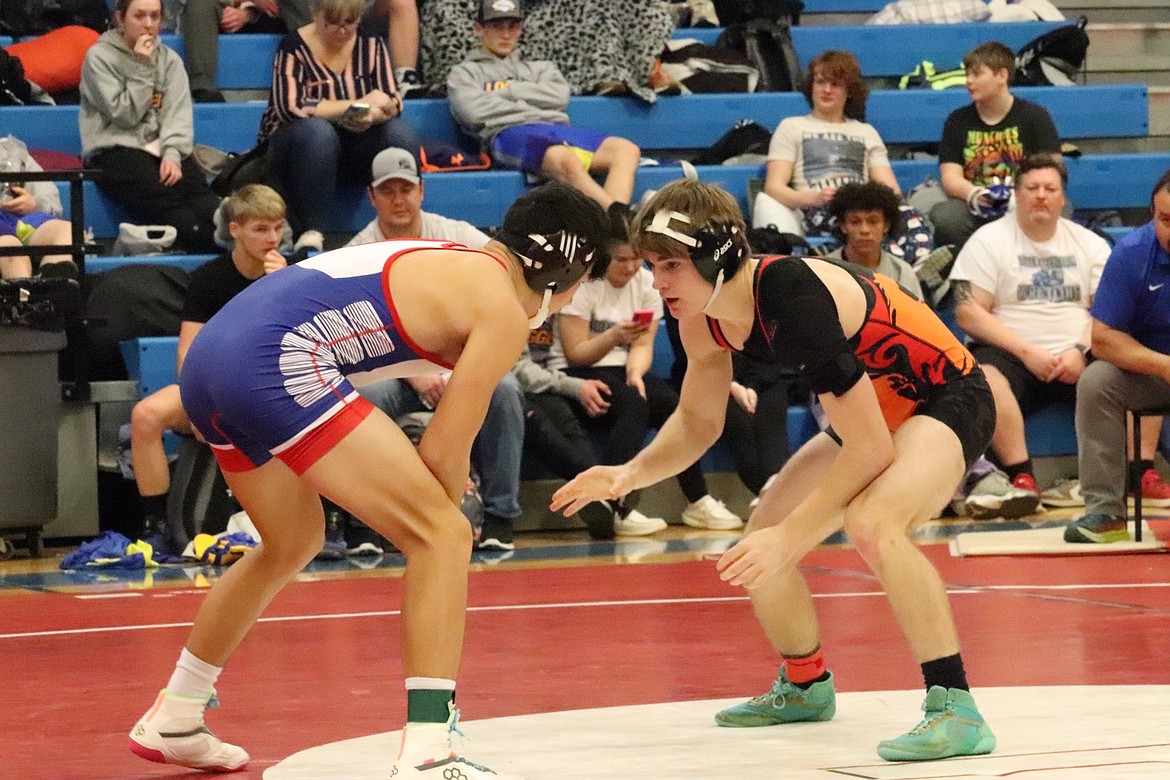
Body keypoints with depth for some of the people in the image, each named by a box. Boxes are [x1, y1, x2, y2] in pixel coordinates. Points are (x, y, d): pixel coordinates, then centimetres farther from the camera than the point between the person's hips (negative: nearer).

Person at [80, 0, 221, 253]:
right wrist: (142, 68, -7)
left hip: (165, 149, 5)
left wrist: (172, 154, -14)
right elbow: (124, 115, -5)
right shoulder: (99, 57, 3)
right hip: (115, 149, -4)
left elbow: (178, 114, 4)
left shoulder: (169, 58, 16)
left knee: (202, 196, -29)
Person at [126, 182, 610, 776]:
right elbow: (443, 453, -2)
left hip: (208, 355, 10)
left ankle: (171, 722, 42)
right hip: (276, 363, -10)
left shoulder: (448, 259, 25)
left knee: (293, 543, 31)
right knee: (442, 533, -7)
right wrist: (441, 514, 15)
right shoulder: (505, 312, 0)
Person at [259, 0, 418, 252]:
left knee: (401, 134, -25)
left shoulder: (371, 44, 1)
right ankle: (310, 233, -35)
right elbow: (291, 107, -23)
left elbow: (391, 104, -5)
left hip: (354, 148, 3)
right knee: (317, 131, -37)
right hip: (298, 145, -3)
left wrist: (371, 114, -30)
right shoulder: (294, 47, -11)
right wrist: (359, 105, -19)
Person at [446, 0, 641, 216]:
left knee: (626, 149, -25)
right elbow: (472, 111, 0)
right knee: (568, 161, -40)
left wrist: (506, 90, 8)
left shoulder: (539, 68, 34)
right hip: (508, 133, -5)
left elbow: (560, 96, 12)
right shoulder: (464, 73, 22)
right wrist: (530, 107, 2)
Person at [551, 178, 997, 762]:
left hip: (947, 399, -9)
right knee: (757, 552, 10)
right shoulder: (702, 319, -9)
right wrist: (630, 474, -10)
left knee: (871, 523, -36)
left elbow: (870, 448, -33)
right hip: (870, 414, 9)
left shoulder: (794, 297, -34)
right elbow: (697, 422, 9)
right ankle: (804, 687, 37)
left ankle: (955, 710, -30)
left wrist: (789, 535, -33)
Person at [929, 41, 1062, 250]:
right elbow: (950, 177, 3)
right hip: (973, 208, 1)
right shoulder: (958, 121, 13)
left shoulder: (1034, 116, 8)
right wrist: (973, 195, -21)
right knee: (943, 216, -33)